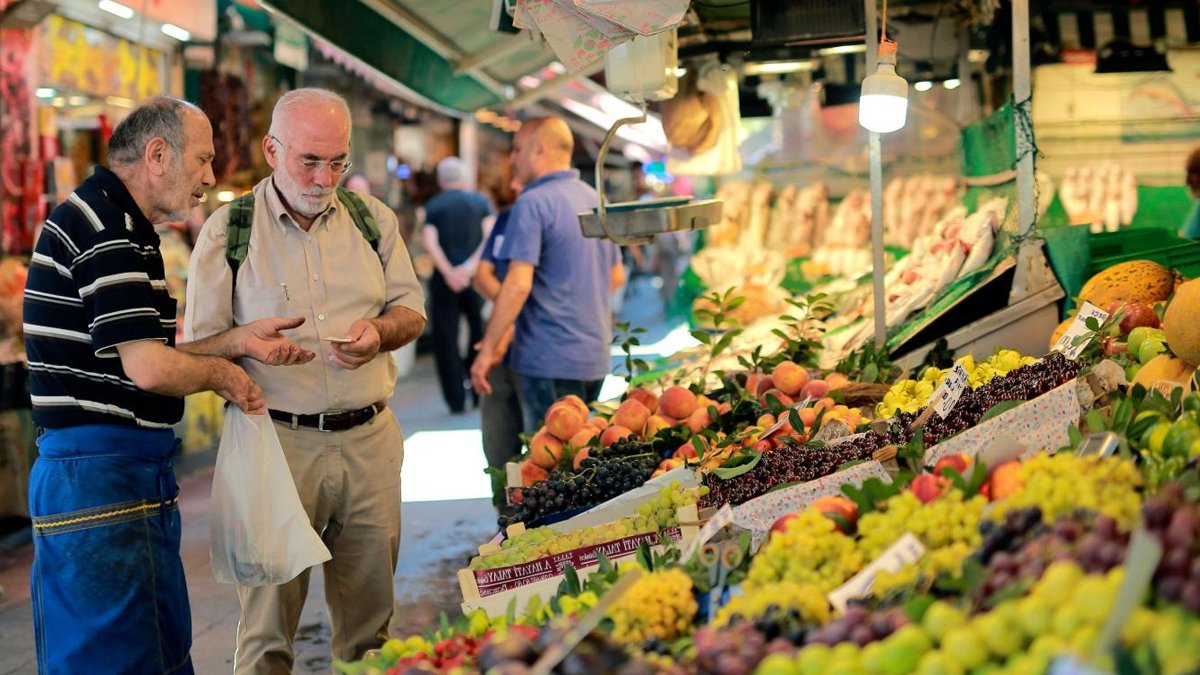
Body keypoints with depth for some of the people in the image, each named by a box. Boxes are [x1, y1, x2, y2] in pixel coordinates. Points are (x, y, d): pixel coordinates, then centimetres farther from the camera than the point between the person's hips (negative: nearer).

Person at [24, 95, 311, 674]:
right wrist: (221, 373, -3)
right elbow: (148, 369, -22)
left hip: (138, 475, 11)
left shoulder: (119, 225, 18)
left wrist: (239, 341, 9)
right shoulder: (103, 225, -15)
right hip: (95, 476, -11)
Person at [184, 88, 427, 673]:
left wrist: (379, 330, -6)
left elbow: (412, 310, 15)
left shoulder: (372, 218, 10)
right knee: (268, 612, -1)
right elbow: (198, 347, 1)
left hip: (369, 436, 3)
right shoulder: (227, 230, 0)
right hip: (277, 441, -3)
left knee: (370, 611, 9)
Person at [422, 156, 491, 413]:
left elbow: (429, 241, -9)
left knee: (446, 339, 4)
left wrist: (448, 272, -13)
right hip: (474, 277, 1)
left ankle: (456, 399, 3)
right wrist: (472, 266, -12)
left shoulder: (433, 206, 4)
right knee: (480, 331, 15)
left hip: (444, 279, -1)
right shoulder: (480, 202, 5)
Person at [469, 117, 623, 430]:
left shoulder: (533, 203, -13)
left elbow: (518, 284, -20)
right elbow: (617, 276, 23)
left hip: (550, 358, -8)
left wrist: (487, 349, -16)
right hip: (595, 356, 8)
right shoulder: (596, 199, 14)